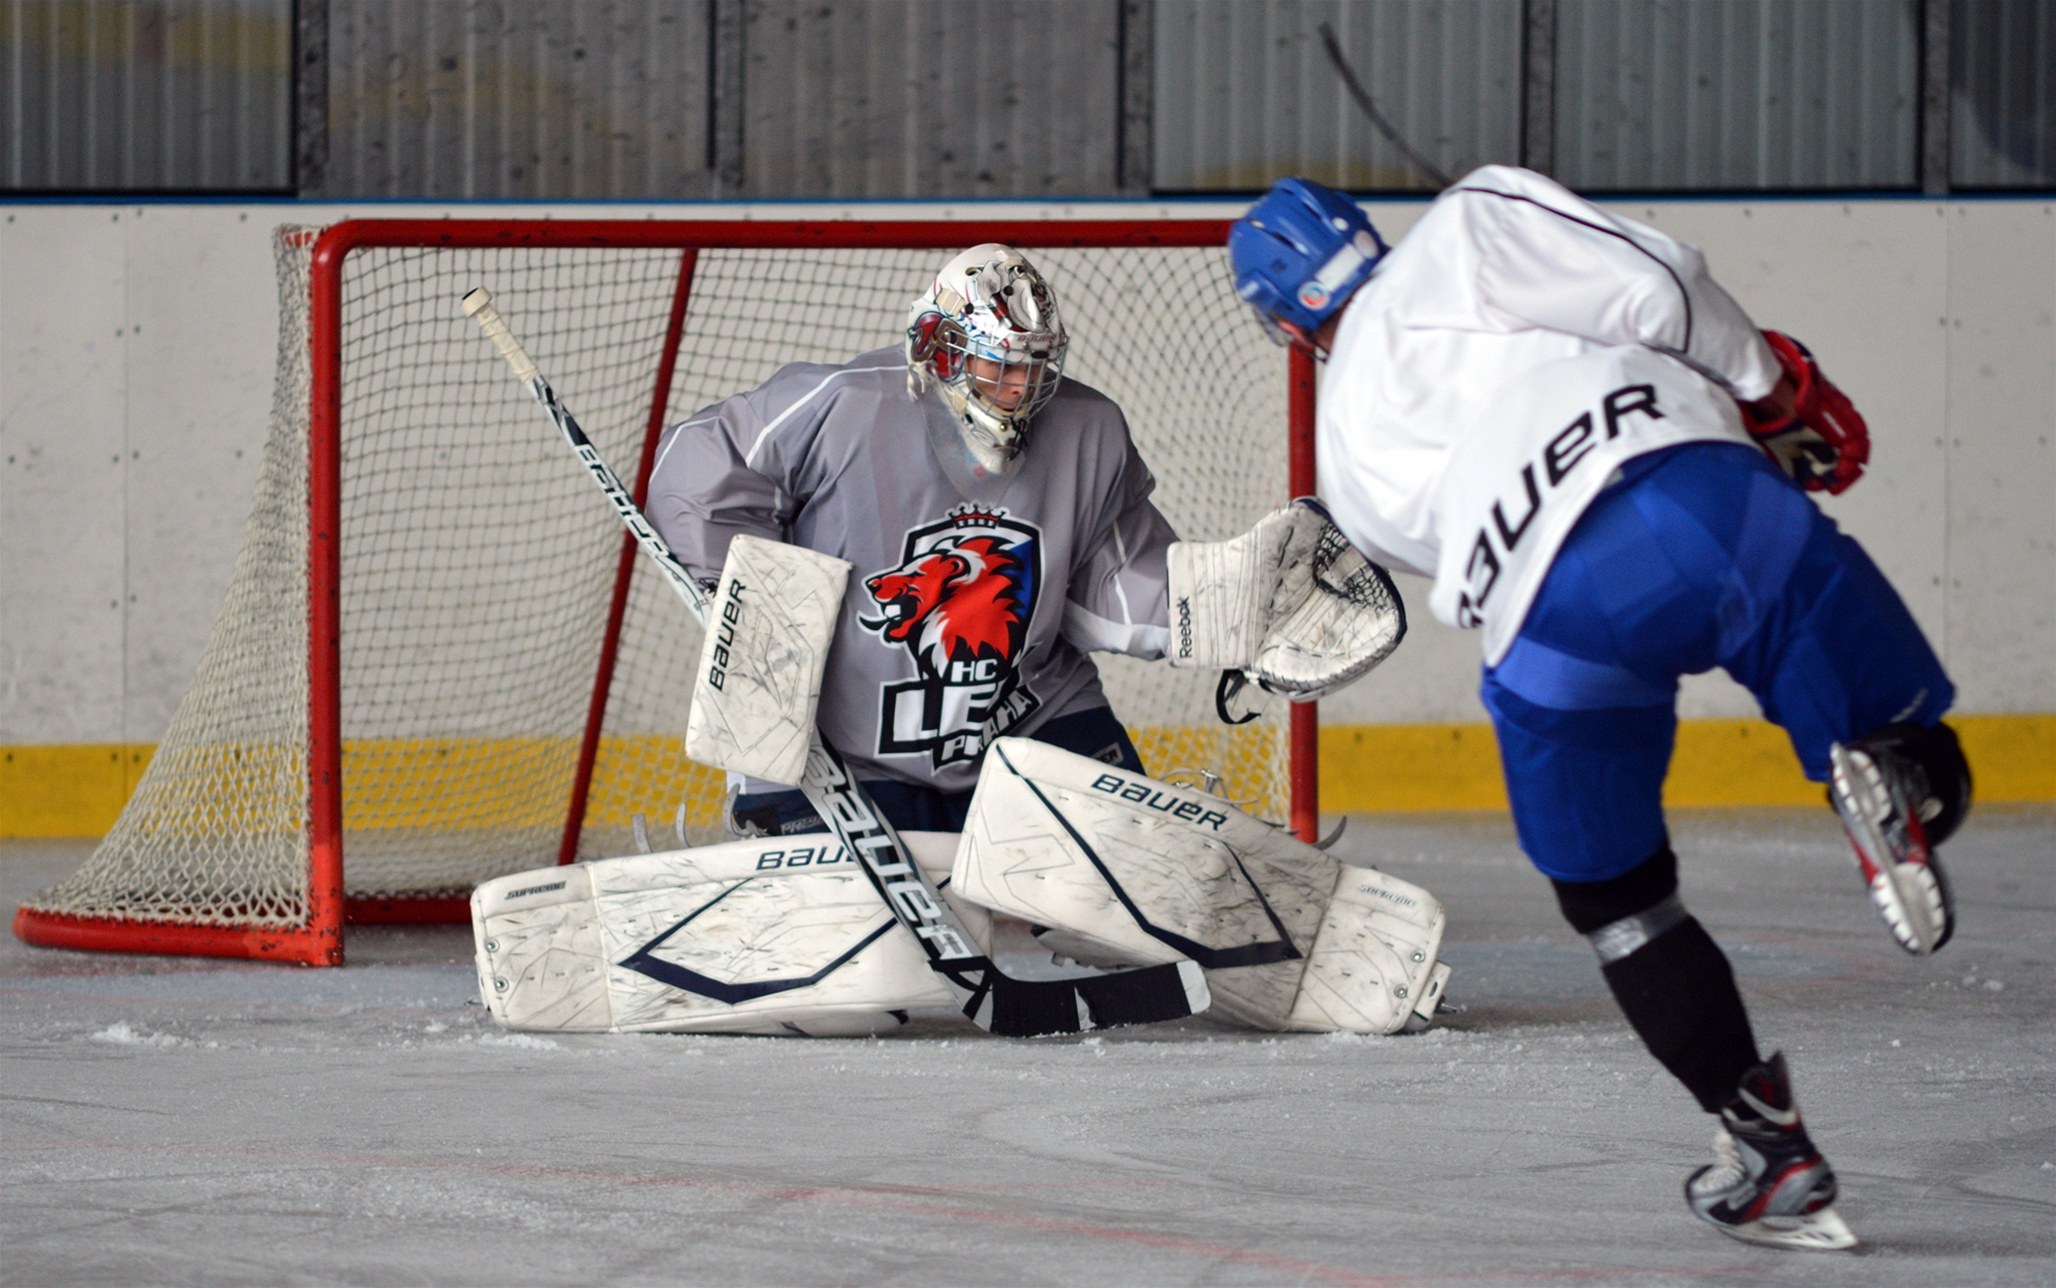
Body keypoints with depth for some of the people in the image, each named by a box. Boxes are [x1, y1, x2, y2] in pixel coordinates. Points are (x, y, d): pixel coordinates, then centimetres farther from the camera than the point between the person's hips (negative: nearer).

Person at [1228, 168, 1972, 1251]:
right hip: (1699, 496, -2)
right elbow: (1649, 287, 6)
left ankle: (1766, 1149, 14)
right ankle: (1896, 773, -25)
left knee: (1614, 897, 23)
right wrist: (1771, 395, 20)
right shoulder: (1465, 232, 21)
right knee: (1919, 766, 10)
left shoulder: (1348, 447, 31)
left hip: (1551, 640, 2)